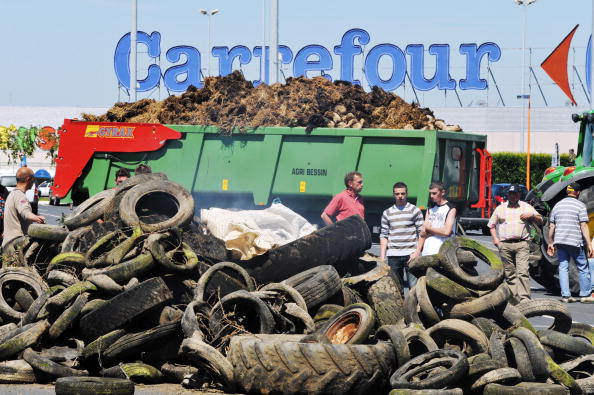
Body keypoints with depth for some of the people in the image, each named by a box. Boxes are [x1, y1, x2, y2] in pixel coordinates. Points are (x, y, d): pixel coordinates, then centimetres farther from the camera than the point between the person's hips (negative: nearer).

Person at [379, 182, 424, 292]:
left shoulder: (415, 211, 5)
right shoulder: (387, 213, 14)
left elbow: (421, 233, 2)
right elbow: (384, 236, 14)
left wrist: (416, 252, -9)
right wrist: (382, 257, 7)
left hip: (410, 254, -3)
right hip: (393, 255, 3)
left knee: (414, 286, -10)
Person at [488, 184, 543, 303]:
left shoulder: (526, 207, 13)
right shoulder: (500, 208, 17)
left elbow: (540, 221, 15)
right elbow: (492, 225, 22)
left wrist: (532, 216, -5)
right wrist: (495, 239, 8)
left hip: (522, 244, -2)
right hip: (505, 245, 2)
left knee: (523, 272, -15)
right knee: (509, 274, 2)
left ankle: (524, 298, -20)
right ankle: (514, 298, 7)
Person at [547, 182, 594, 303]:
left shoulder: (557, 205, 11)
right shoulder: (580, 206, -5)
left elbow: (551, 226, 11)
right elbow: (584, 226, -11)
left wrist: (550, 243, 18)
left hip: (560, 241, 4)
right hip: (575, 242, -4)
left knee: (563, 267, 5)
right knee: (583, 268, 6)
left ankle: (565, 295, 0)